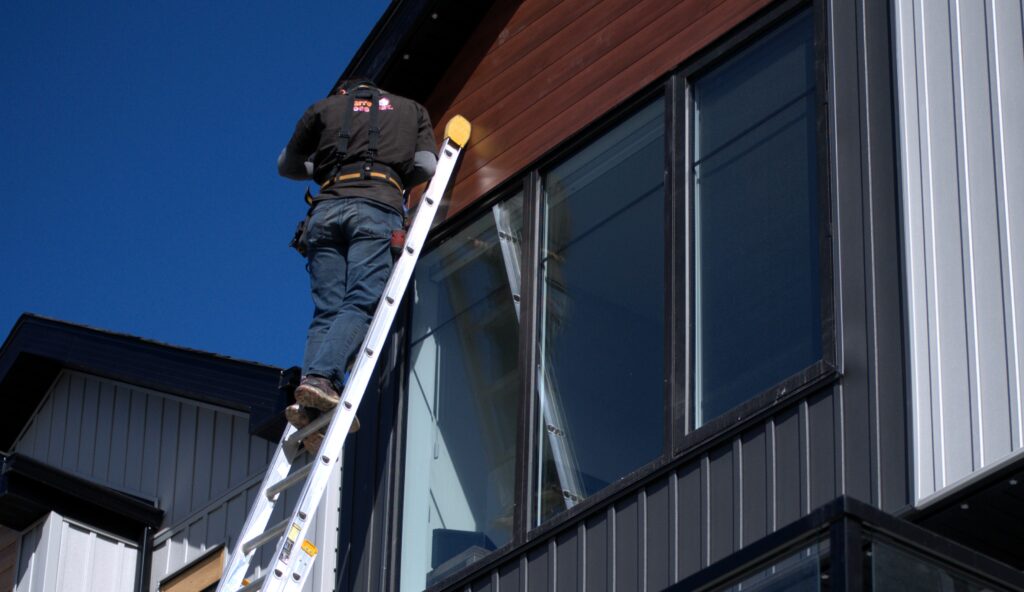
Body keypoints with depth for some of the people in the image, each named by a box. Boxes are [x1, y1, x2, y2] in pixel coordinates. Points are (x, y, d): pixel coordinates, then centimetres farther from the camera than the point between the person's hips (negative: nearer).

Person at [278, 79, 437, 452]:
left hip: (328, 209, 2)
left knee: (327, 311, -5)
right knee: (361, 303, -14)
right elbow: (426, 168, 15)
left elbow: (287, 166, 32)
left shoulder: (324, 108, 27)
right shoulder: (411, 109, 27)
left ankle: (311, 408, -25)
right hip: (379, 207, -2)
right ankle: (321, 377, -39)